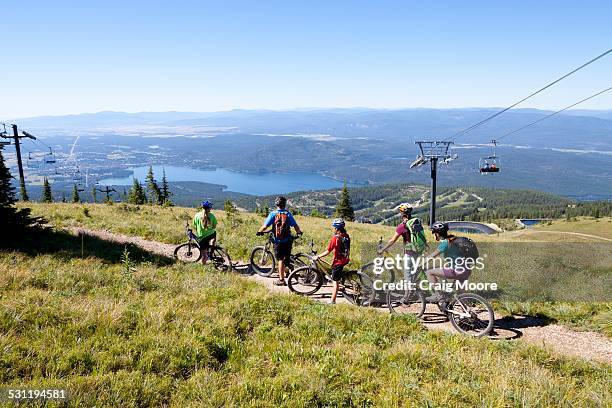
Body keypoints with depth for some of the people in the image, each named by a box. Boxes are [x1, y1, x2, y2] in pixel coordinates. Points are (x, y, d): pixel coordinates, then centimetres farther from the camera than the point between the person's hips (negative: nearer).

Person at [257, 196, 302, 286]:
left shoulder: (273, 214, -5)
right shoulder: (288, 214, 0)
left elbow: (265, 226, -9)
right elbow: (295, 225, 0)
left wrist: (259, 232, 9)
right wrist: (299, 232, 20)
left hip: (278, 241, -1)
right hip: (287, 240, 1)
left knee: (280, 259, 3)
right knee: (286, 259, 15)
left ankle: (281, 279, 3)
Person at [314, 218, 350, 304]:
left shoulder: (335, 238, -19)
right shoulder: (347, 236, 0)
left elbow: (328, 252, -16)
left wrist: (318, 256, -6)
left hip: (338, 262, -7)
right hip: (345, 260, 7)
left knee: (335, 282, 0)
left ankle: (332, 301, 6)